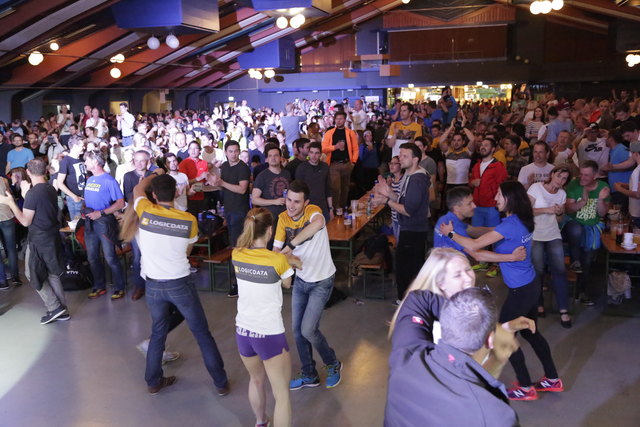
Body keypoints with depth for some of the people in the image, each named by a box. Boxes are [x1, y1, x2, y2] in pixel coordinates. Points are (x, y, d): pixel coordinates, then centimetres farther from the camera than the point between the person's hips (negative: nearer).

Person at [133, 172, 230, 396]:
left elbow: (138, 189, 14)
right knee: (202, 332, 8)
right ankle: (221, 382, 18)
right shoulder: (189, 220, -9)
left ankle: (153, 381, 34)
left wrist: (155, 174, 29)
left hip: (153, 285, 2)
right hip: (180, 283, -2)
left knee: (158, 331, 21)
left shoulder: (146, 212, -9)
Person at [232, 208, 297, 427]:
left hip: (243, 332, 6)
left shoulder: (237, 255, -5)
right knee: (282, 394, 9)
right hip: (270, 335, -6)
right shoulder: (278, 260, -18)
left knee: (256, 380, 31)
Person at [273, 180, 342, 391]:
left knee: (308, 329, -7)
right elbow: (276, 249, -8)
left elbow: (318, 223, -49)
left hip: (322, 281, -6)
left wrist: (290, 245, -47)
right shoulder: (283, 218, -7)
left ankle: (333, 364, 21)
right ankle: (309, 375, 29)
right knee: (297, 330, 10)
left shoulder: (313, 211, -23)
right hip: (301, 280, 6)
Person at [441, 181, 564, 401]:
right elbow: (490, 233, 16)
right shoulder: (521, 221, 5)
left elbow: (474, 245, -27)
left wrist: (451, 233, -13)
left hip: (520, 292, -9)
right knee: (530, 332, 23)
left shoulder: (510, 225, -23)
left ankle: (526, 388, 17)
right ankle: (553, 379, 35)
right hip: (531, 286, 9)